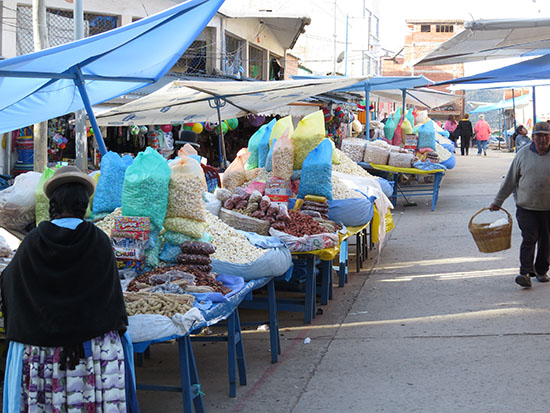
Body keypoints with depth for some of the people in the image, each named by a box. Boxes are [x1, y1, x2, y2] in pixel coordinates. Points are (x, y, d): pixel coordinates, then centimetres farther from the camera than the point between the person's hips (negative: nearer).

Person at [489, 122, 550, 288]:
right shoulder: (523, 154, 1)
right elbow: (510, 180, 7)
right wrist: (497, 201, 9)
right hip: (526, 206, -1)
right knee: (529, 238, -9)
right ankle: (525, 272, -11)